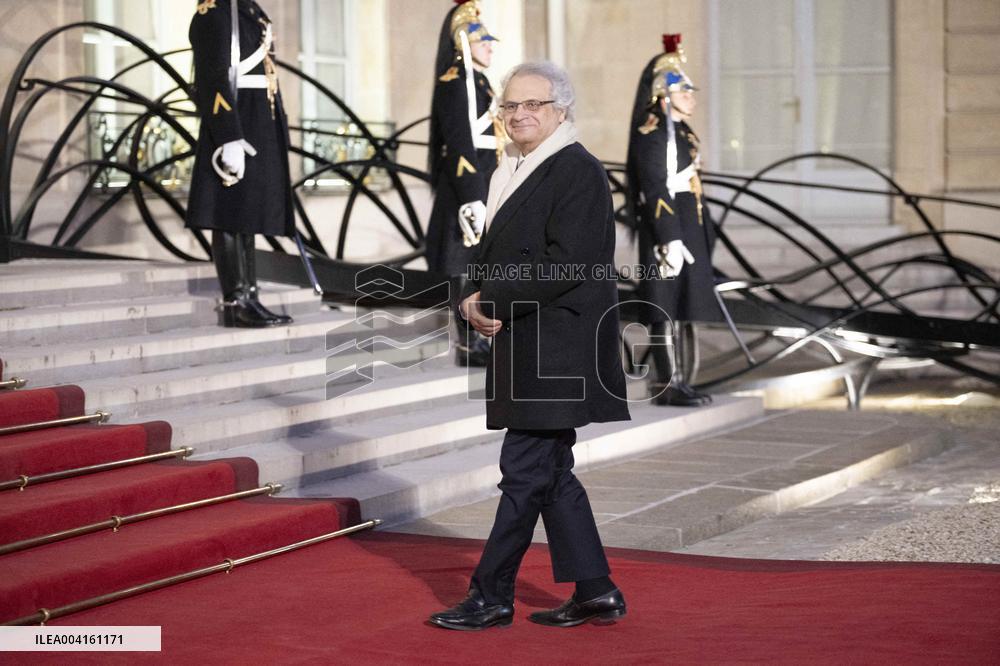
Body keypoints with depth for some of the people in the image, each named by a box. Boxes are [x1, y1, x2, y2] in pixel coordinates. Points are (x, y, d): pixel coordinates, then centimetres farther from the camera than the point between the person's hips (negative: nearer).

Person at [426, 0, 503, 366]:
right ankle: (468, 345, -1)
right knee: (466, 265, -5)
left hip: (484, 185, 10)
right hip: (466, 187, -10)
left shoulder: (478, 82, 17)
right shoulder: (454, 83, -13)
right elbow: (460, 146, -19)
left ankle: (478, 337, 21)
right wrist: (472, 199, -23)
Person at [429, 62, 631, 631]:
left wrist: (492, 303, -16)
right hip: (525, 348, 10)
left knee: (525, 471, -4)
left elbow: (565, 265, -20)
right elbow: (496, 252, 20)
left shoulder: (579, 172, -12)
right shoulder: (512, 172, 16)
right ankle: (595, 590, 19)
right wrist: (474, 297, 0)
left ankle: (492, 596, 3)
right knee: (552, 472, 12)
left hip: (555, 348, -10)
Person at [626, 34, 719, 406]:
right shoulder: (652, 133, -12)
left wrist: (702, 237, 21)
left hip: (688, 231, 10)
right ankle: (668, 386, -3)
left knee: (682, 307, 11)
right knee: (667, 308, -6)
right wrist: (670, 239, -24)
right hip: (666, 233, -10)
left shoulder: (682, 132, 18)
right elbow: (655, 190, -19)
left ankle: (677, 381, 17)